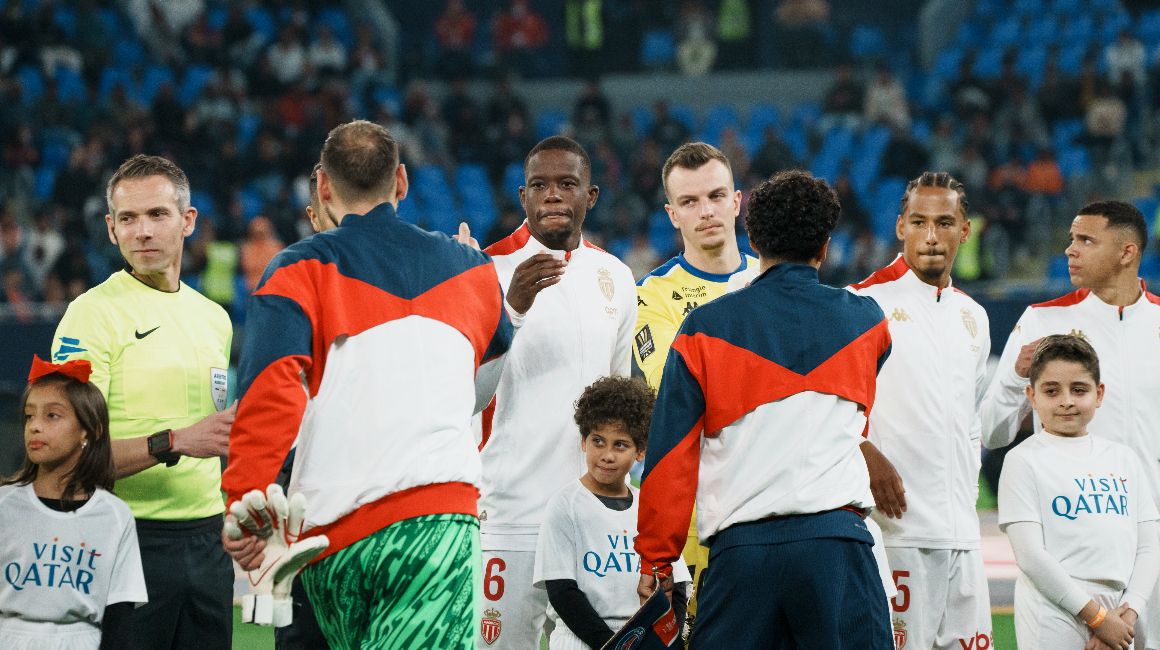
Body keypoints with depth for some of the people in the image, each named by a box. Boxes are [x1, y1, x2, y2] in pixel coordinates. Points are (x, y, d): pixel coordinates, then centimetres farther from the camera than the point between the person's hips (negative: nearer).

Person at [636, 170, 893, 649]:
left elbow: (670, 453, 2)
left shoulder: (704, 328, 5)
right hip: (836, 540, 0)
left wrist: (655, 559, 8)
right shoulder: (865, 322, 11)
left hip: (739, 548, 0)